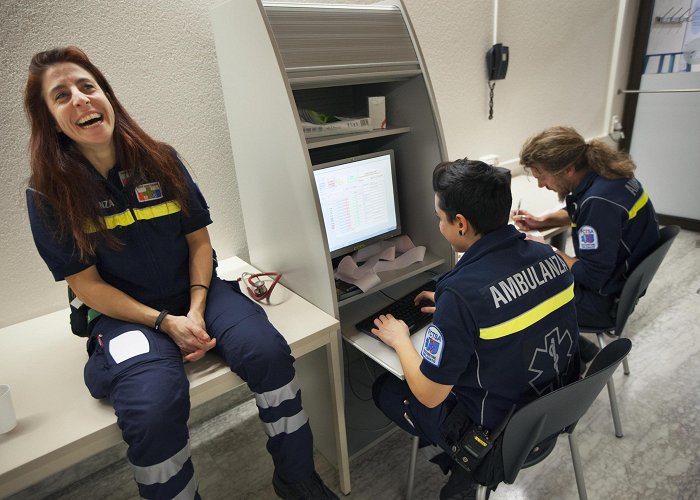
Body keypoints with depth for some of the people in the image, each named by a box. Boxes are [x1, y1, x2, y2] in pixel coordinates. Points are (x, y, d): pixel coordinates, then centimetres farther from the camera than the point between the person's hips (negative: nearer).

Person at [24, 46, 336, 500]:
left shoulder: (161, 160, 1)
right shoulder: (48, 194, -5)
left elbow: (199, 240, 3)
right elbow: (87, 284, -5)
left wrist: (197, 309, -11)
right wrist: (165, 322, -16)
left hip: (196, 290, 2)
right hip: (124, 312, -1)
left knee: (268, 350, -23)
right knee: (153, 405, -32)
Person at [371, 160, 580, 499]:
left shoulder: (462, 293, -33)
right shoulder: (547, 255, -10)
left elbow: (428, 395, -21)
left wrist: (400, 339, -5)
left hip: (499, 434, -7)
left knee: (384, 388, 12)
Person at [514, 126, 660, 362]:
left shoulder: (599, 200, -32)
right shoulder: (604, 172, -4)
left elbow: (592, 277, -27)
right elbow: (576, 213, 18)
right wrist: (540, 221, 3)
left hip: (606, 301, -9)